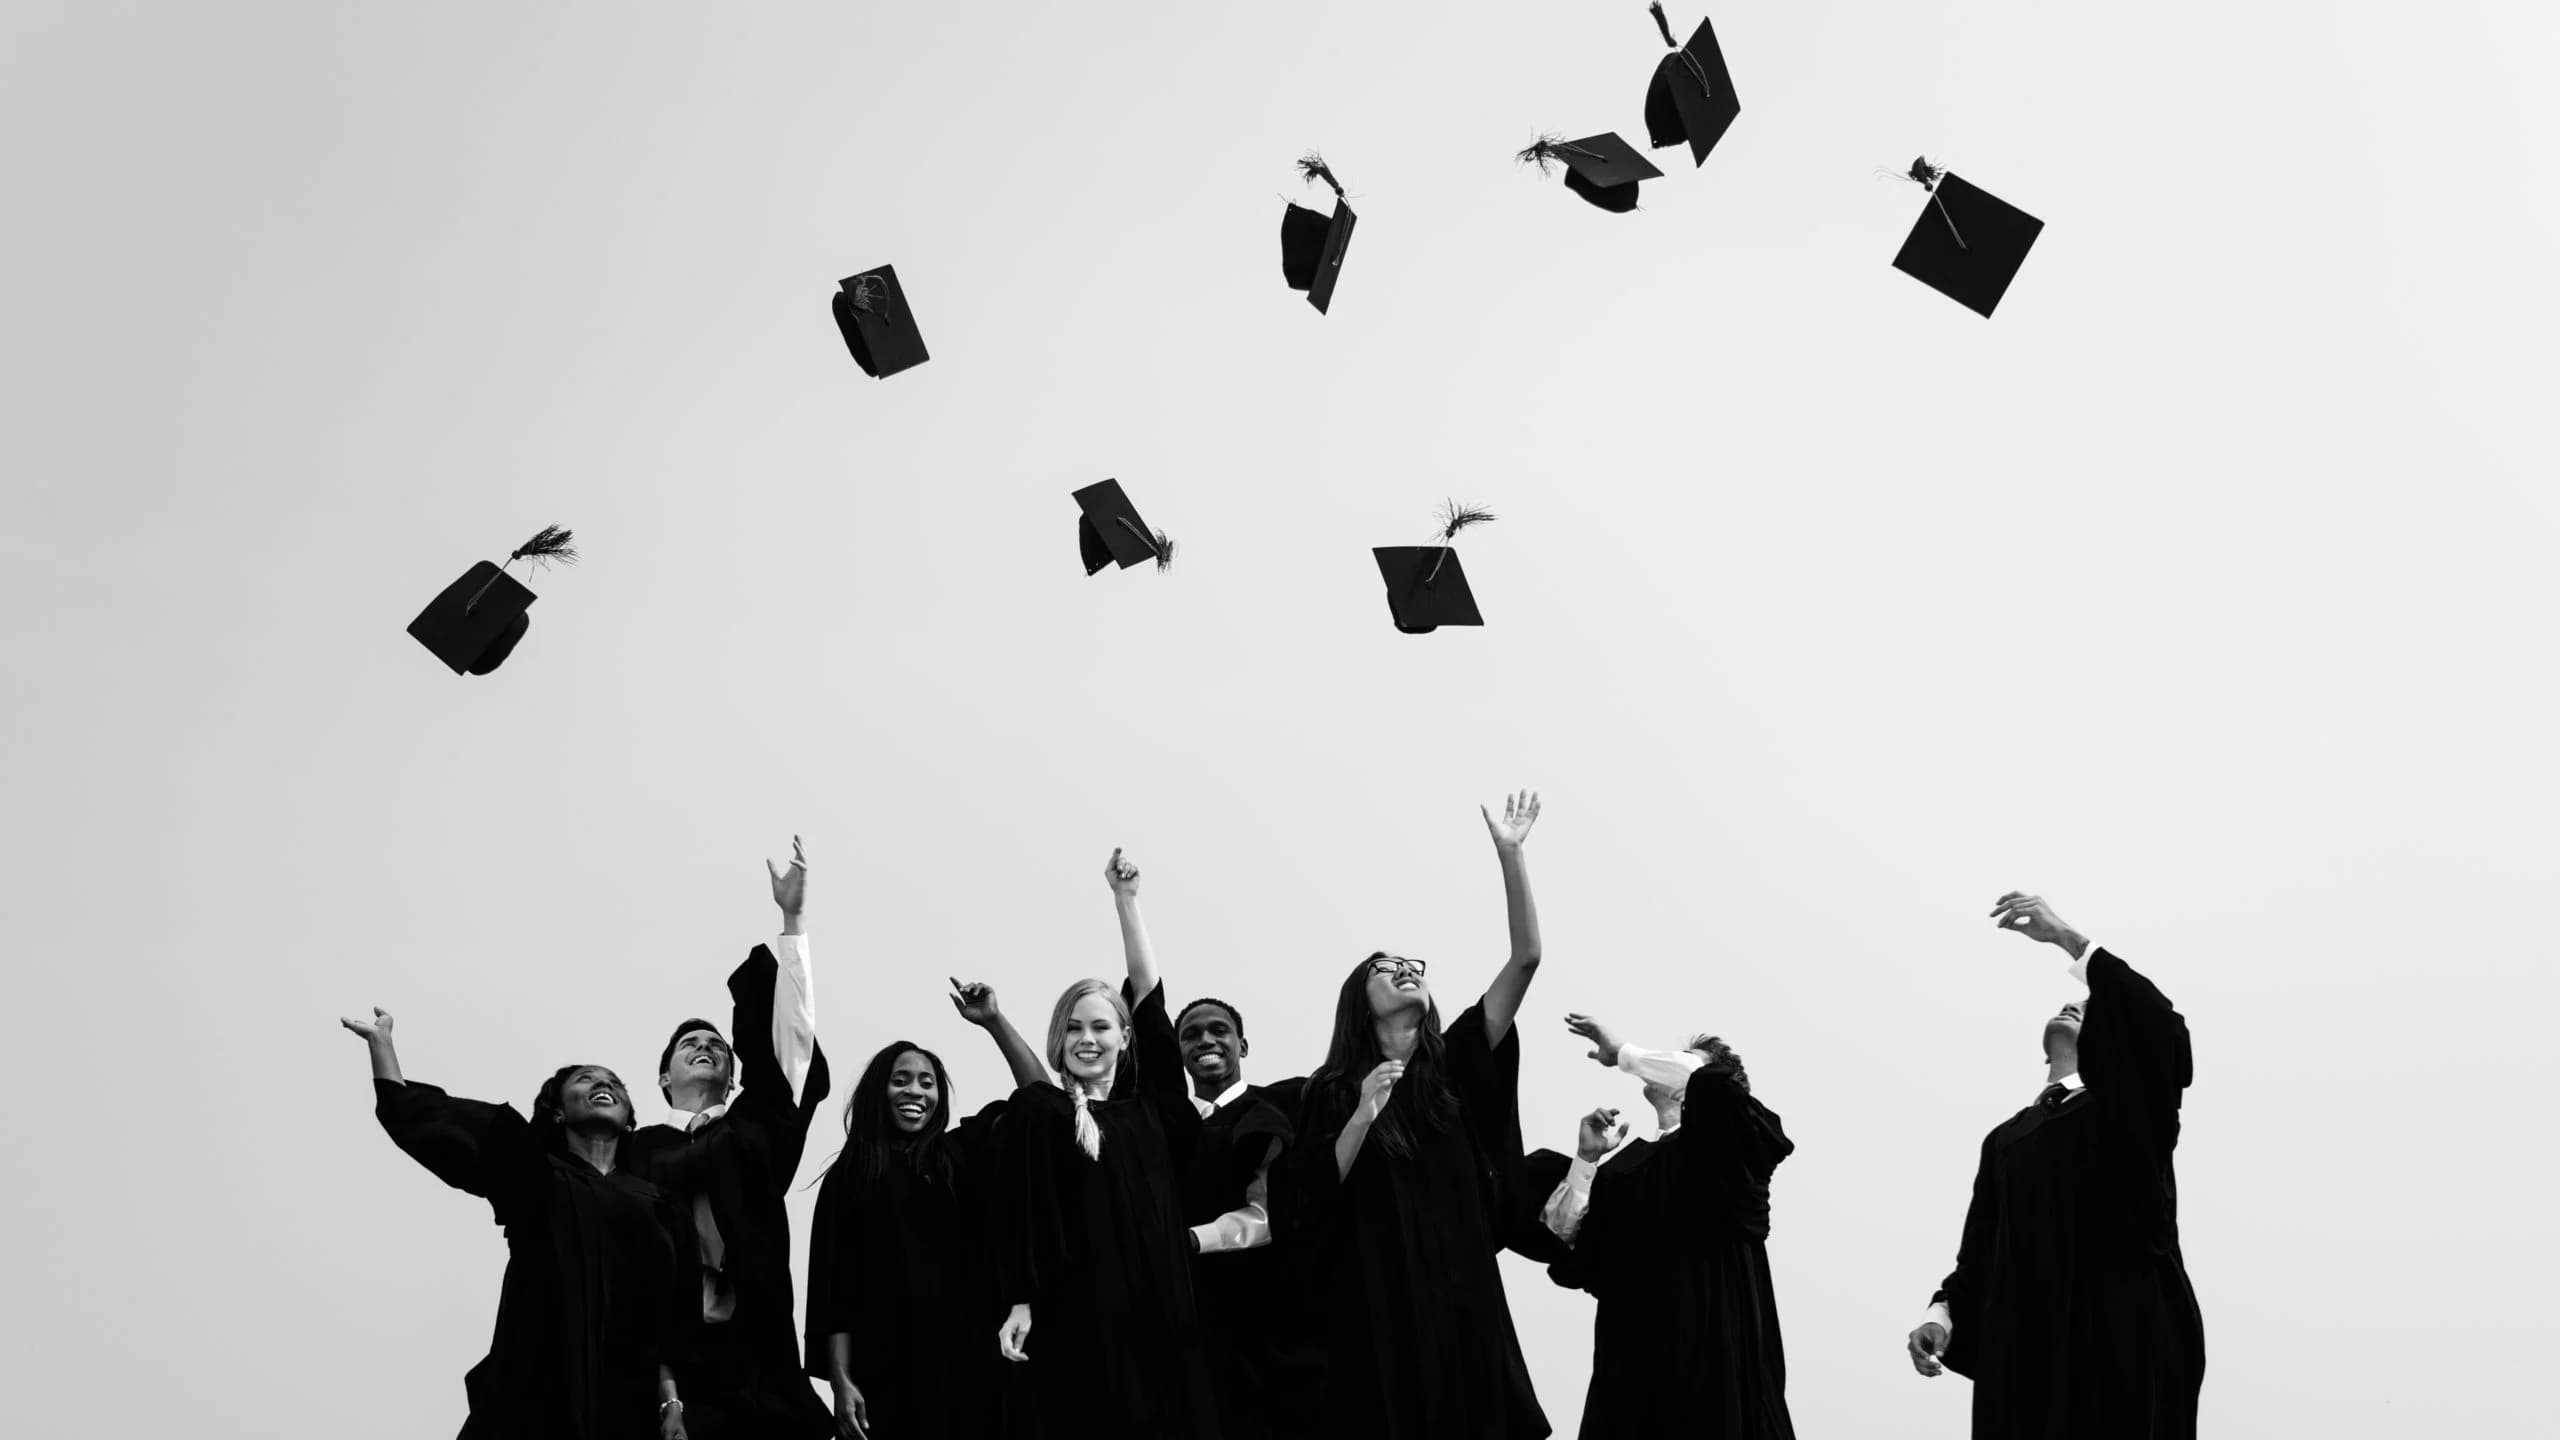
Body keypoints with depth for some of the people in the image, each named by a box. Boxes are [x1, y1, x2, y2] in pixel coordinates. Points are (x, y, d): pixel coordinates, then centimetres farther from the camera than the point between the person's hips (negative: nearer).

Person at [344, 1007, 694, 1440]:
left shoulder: (654, 1201, 15)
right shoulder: (533, 1176, 10)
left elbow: (671, 1310, 7)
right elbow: (421, 1120, 3)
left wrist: (671, 1401, -4)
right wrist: (380, 1038, 1)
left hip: (629, 1403, 2)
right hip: (540, 1395, -2)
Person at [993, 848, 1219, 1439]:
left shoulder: (1149, 1111, 12)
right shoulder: (1037, 1110, 3)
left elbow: (1150, 995, 11)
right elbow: (1019, 1210, -3)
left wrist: (1126, 900, 11)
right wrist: (1020, 1304, -13)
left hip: (1160, 1319, 4)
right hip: (1080, 1321, -4)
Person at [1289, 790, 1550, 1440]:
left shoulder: (1457, 1065, 5)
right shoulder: (1332, 1090, 1)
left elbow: (1525, 960, -3)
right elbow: (1311, 1195, -8)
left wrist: (1509, 853, -9)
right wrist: (1362, 1117, -19)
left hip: (1462, 1296, 2)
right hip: (1377, 1307, -2)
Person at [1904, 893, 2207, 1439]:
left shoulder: (2133, 1111, 8)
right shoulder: (2006, 1139, 20)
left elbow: (2163, 1034, -13)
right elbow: (1980, 1253, 14)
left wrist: (2068, 938, -13)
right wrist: (1944, 1312, -7)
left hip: (2123, 1347, -4)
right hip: (2024, 1351, 4)